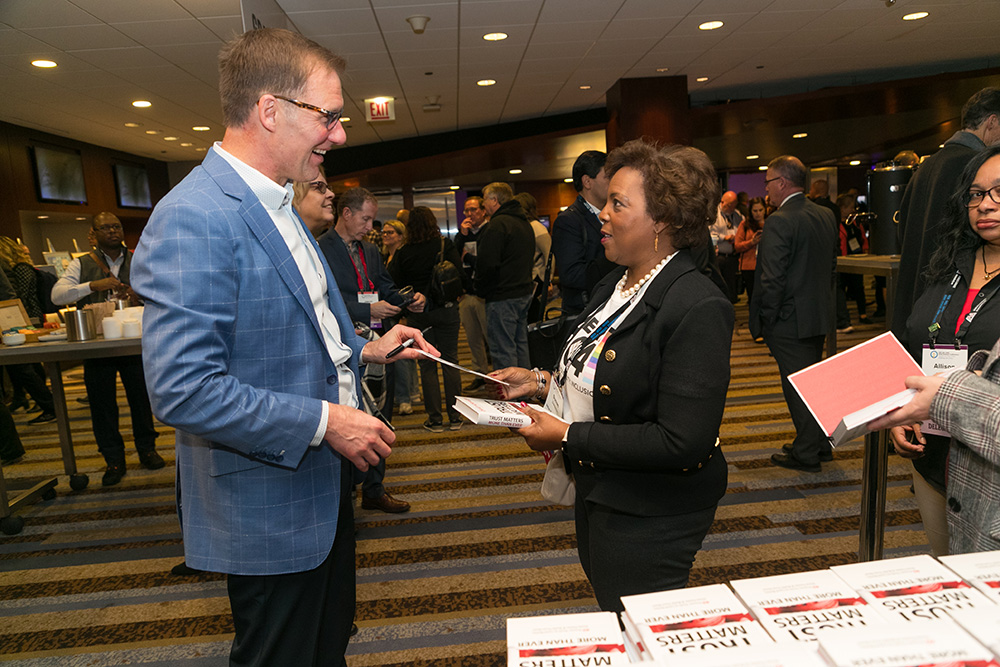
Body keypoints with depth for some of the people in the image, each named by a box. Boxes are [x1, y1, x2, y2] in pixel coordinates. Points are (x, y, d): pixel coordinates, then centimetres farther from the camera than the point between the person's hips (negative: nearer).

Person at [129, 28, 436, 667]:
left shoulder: (277, 205, 8)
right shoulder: (194, 218, -25)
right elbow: (183, 389, -29)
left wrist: (363, 348, 5)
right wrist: (323, 421, -25)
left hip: (325, 486, 9)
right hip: (270, 512, -9)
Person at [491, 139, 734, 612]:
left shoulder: (698, 308, -24)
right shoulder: (614, 288, 4)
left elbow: (682, 442, -28)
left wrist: (568, 436, -24)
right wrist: (541, 382, 1)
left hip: (647, 520, -8)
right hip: (597, 494, 9)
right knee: (611, 622, 27)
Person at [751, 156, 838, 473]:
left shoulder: (779, 222, -19)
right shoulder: (826, 216, 7)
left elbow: (772, 278, -21)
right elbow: (832, 265, 13)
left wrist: (766, 320, -11)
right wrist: (823, 302, 20)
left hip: (790, 320, -8)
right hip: (819, 316, 8)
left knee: (798, 387, 2)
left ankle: (806, 454, 13)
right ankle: (821, 443, 32)